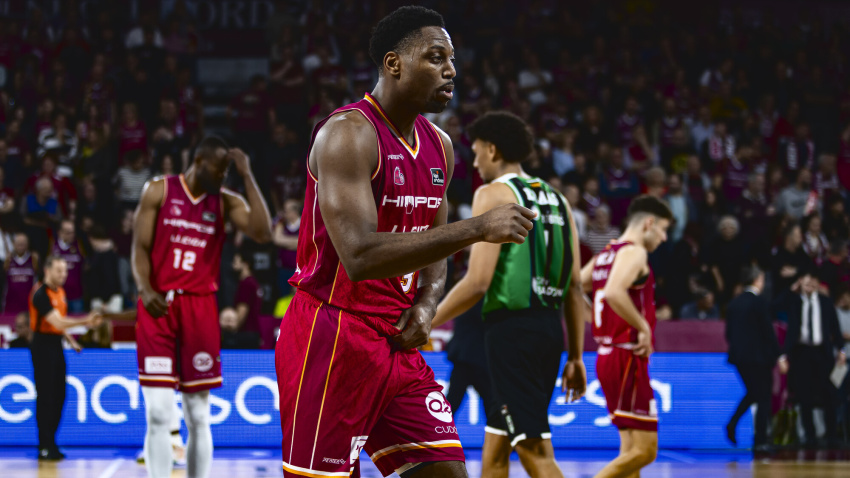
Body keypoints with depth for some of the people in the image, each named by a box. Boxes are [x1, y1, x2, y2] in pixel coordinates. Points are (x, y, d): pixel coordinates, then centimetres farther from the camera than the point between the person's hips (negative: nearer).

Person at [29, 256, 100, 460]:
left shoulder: (60, 292, 13)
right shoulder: (41, 293, -16)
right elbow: (57, 321, -25)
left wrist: (71, 340, 15)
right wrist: (85, 322, -32)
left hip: (56, 345, 9)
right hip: (43, 345, -9)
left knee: (58, 395, 8)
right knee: (45, 396, -8)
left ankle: (51, 443, 14)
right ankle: (45, 447, -6)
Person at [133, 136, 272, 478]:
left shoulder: (226, 202, 6)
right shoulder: (160, 191, 2)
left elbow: (262, 233, -10)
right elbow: (140, 247, -1)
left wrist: (247, 177, -10)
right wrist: (144, 289, -18)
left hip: (200, 308, 2)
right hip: (159, 306, -2)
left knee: (198, 417, 5)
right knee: (158, 415, -8)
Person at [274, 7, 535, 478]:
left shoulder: (440, 147, 11)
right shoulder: (348, 134, -16)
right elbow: (360, 257, -28)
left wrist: (425, 306, -1)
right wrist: (477, 228, -29)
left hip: (398, 342, 8)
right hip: (332, 343, -8)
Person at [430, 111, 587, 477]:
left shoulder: (494, 194, -6)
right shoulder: (556, 199, 16)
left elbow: (478, 282, -15)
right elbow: (575, 288, 14)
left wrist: (422, 325, -6)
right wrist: (575, 356, 18)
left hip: (512, 327, -8)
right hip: (549, 326, 8)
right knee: (494, 445, 18)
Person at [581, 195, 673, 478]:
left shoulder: (605, 255, 16)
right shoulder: (634, 252, -11)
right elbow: (614, 293, -29)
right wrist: (644, 327, -20)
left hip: (609, 356, 10)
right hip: (628, 357, -10)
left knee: (632, 448, 12)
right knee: (644, 450, -11)